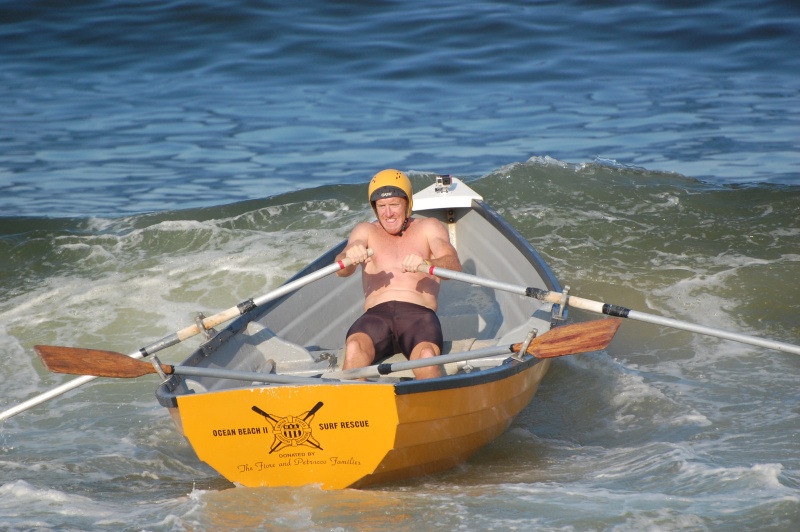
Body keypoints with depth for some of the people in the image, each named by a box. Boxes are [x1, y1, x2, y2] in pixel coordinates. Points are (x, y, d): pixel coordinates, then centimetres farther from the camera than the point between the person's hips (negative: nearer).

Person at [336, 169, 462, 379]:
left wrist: (426, 264, -24)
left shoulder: (428, 228, 18)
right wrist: (349, 257, -24)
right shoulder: (365, 231, 22)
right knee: (354, 348, -35)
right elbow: (341, 270, 3)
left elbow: (454, 266, -1)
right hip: (376, 315, 1)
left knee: (426, 355, -37)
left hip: (419, 314, -1)